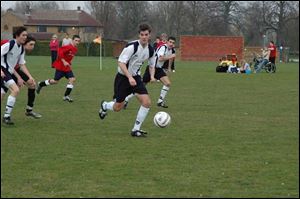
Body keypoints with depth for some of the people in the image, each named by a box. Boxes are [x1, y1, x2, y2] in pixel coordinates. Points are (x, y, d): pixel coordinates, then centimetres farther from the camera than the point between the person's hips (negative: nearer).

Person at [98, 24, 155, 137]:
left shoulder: (150, 50, -1)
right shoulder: (132, 46, -22)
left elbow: (152, 65, 16)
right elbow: (121, 62, -27)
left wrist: (152, 76, -4)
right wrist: (129, 77, -35)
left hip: (136, 77, 5)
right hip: (123, 77, -5)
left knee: (147, 102, -13)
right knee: (118, 107, 2)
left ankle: (136, 130, -2)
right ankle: (104, 105, 39)